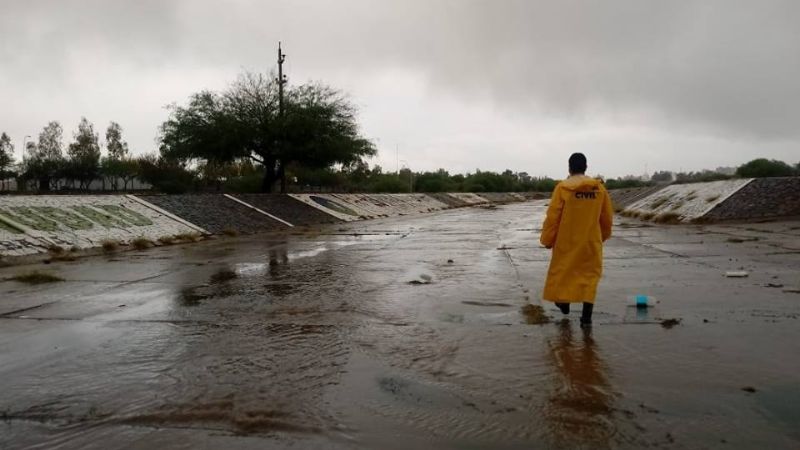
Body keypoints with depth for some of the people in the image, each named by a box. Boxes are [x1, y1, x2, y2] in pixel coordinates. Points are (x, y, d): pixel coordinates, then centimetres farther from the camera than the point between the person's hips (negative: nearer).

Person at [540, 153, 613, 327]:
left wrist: (547, 239, 0)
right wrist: (603, 235, 24)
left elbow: (553, 216, -11)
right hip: (591, 241, 2)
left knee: (564, 270, 19)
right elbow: (607, 217, 7)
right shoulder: (599, 187, -1)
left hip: (566, 240, -2)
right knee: (590, 275, 7)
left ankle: (564, 303, 36)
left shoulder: (562, 187, -12)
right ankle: (586, 316, 2)